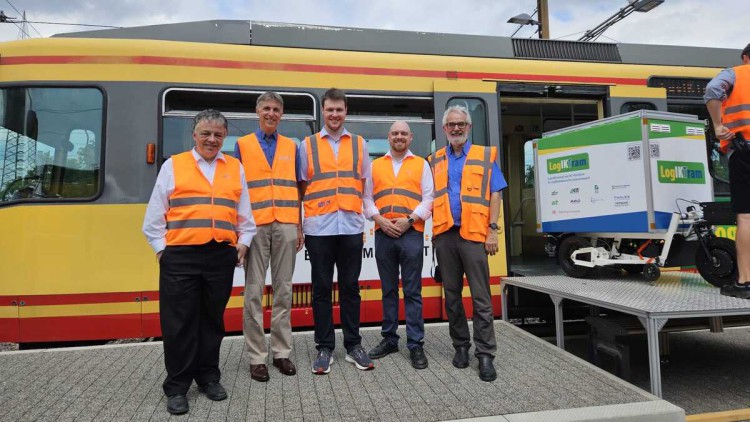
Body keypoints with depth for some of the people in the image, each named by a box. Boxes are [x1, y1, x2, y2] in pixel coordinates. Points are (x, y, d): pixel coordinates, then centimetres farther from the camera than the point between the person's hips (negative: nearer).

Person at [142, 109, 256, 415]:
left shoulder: (235, 168, 14)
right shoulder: (173, 166, 8)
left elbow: (245, 215, 17)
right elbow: (154, 217, 8)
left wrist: (243, 242, 7)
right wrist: (162, 248, 1)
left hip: (222, 256, 2)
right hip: (180, 256, -2)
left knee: (212, 320, 12)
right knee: (179, 323, 3)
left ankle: (208, 377, 27)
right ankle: (177, 387, 17)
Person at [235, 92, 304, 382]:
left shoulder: (291, 147, 15)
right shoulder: (242, 145, 9)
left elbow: (296, 189, 14)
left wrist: (299, 227, 8)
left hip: (286, 226, 2)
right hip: (255, 226, -2)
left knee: (283, 290, 6)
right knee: (254, 291, 0)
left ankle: (282, 352, 17)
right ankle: (257, 357, 10)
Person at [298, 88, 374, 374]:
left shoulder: (359, 144, 13)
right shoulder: (307, 145, 9)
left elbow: (363, 184, 15)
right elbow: (301, 186, 7)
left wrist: (356, 208, 4)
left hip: (351, 226, 1)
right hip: (318, 227, -1)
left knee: (350, 287, 8)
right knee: (322, 288, 5)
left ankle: (353, 345, 19)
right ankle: (324, 348, 15)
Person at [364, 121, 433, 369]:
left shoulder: (421, 164, 12)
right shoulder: (375, 166, 17)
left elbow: (428, 199, 3)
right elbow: (367, 198, 10)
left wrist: (409, 219, -11)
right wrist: (380, 220, -6)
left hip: (411, 232, -2)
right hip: (383, 233, 2)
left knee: (412, 291, -1)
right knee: (388, 290, 10)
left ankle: (416, 344, 5)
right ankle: (389, 339, 20)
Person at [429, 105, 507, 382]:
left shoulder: (485, 156, 8)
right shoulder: (435, 161, 14)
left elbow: (495, 195, 3)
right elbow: (430, 197, 14)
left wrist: (492, 230, -6)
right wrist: (435, 230, 2)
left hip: (474, 234, -3)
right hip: (444, 234, 3)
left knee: (480, 297, -2)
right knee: (452, 295, 10)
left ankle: (485, 354, 6)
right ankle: (461, 346, 23)